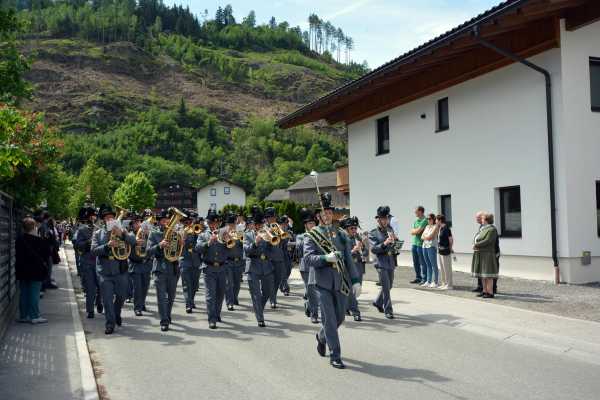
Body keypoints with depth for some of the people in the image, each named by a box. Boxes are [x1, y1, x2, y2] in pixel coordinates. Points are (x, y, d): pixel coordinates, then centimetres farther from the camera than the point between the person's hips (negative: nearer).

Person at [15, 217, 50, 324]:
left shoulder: (19, 240, 3)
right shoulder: (38, 240, -15)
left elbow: (17, 255, 9)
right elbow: (47, 253, -9)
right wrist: (43, 262, 8)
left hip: (22, 271, 6)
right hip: (35, 271, -6)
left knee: (23, 294, 12)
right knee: (34, 294, -1)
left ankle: (23, 316, 18)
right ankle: (35, 316, 1)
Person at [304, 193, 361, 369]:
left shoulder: (341, 234, 11)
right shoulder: (311, 235, -1)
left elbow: (349, 259, 9)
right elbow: (308, 257, -12)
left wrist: (355, 280, 2)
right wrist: (326, 258, -27)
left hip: (340, 281, 5)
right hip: (322, 281, -4)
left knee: (340, 317, 13)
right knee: (329, 318, -4)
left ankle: (322, 336, 41)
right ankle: (335, 356, 6)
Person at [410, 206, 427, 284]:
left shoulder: (425, 220, -11)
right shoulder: (416, 221, 16)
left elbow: (418, 231, -18)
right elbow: (412, 232, 9)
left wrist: (414, 230, 0)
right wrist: (417, 230, -7)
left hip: (421, 244, -8)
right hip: (414, 243, 8)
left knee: (422, 263, -3)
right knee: (415, 263, 12)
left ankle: (424, 279, 2)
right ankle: (418, 277, 21)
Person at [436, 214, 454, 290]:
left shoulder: (446, 228, -17)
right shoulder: (440, 228, 10)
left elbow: (451, 240, -17)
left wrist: (450, 249, -9)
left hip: (445, 251, -10)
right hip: (440, 250, 10)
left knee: (447, 268, -2)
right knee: (442, 269, 15)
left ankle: (449, 285, 5)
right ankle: (444, 283, 24)